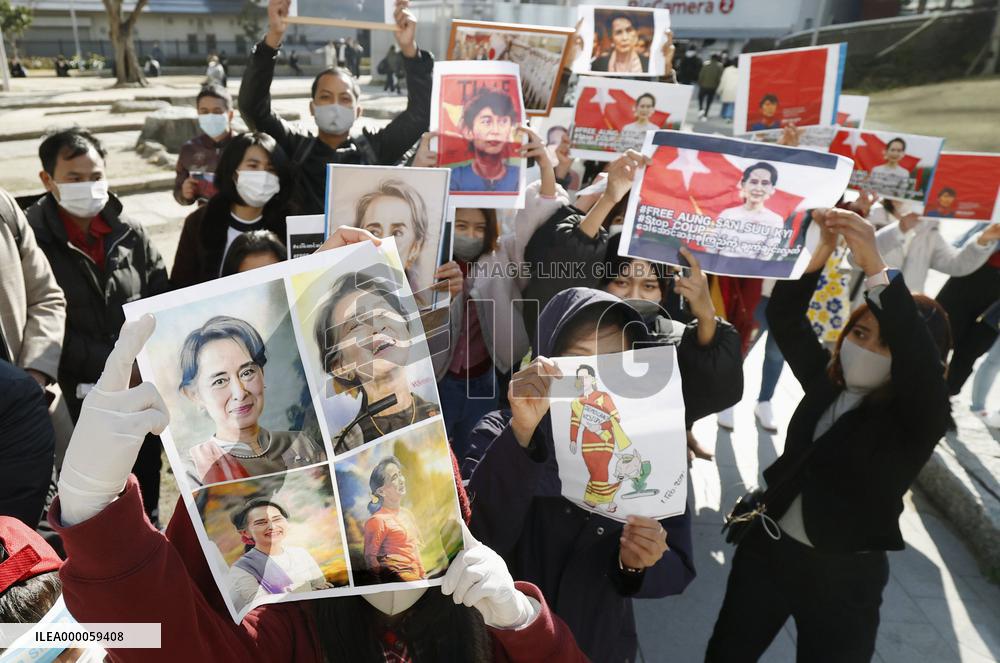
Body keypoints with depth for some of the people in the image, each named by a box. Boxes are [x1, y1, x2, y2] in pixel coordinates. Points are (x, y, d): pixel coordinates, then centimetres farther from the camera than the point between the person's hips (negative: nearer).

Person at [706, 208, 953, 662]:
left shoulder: (920, 418, -14)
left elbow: (919, 358, -35)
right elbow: (783, 317, -7)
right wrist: (823, 249, -22)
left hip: (843, 577, -4)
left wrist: (875, 267, -42)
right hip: (766, 550, 4)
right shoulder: (827, 381, -1)